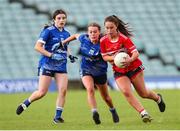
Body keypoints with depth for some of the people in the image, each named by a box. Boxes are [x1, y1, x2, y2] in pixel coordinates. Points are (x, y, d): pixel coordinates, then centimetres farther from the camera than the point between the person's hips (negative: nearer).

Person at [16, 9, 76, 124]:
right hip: (47, 65, -5)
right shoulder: (48, 31, -9)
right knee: (42, 93, -6)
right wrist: (51, 55, -22)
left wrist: (70, 56, 8)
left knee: (63, 90, -10)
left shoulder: (66, 34, 11)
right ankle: (25, 104, 20)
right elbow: (37, 47, -15)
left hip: (61, 66, 5)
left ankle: (58, 116, -1)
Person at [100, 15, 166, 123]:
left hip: (134, 68, -3)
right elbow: (104, 57, 2)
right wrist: (113, 57, -20)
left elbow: (136, 53, -22)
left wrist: (130, 59, -43)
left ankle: (158, 98, 41)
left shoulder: (124, 38, -20)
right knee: (126, 92, -21)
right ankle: (143, 113, -16)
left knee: (143, 93, 7)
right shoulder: (103, 41, -8)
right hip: (119, 72, 3)